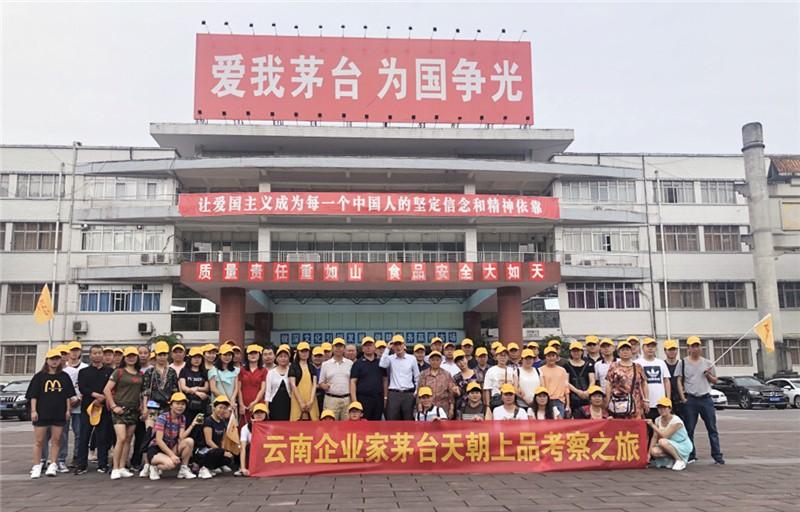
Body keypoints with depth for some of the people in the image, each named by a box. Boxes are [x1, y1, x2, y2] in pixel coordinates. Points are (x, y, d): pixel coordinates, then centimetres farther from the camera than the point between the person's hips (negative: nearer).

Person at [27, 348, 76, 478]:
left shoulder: (64, 376, 7)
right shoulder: (40, 376, 3)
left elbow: (68, 395, 9)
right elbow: (33, 395, 1)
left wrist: (68, 410, 3)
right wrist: (33, 410, -6)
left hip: (59, 413, 1)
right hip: (42, 413, -1)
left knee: (56, 439, 4)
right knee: (39, 440, 3)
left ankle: (53, 465, 12)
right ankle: (36, 466, 10)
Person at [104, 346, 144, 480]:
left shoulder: (140, 375, 13)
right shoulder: (118, 372, -1)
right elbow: (106, 390, -6)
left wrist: (143, 407, 5)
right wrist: (113, 406, -10)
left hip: (134, 411, 5)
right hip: (120, 409, -5)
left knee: (128, 439, 7)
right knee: (121, 438, -13)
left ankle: (122, 468, 16)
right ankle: (115, 469, -5)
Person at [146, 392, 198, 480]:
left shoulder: (182, 418, 2)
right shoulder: (162, 418, -17)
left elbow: (181, 437, -12)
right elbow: (159, 440, -22)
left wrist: (192, 425, -22)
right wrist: (172, 455, -27)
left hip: (170, 448, 6)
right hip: (155, 449, -6)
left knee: (189, 441, -21)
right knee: (171, 464, -36)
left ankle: (184, 469, -7)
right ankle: (154, 467, -2)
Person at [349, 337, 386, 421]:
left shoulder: (380, 362, 13)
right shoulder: (358, 364, 2)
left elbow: (384, 380, 16)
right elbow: (353, 382, -3)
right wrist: (354, 400, -12)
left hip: (378, 399, 4)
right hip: (363, 398, -4)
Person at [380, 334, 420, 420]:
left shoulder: (412, 359, 6)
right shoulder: (390, 359, 4)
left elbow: (417, 378, 12)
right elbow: (382, 365, -19)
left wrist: (416, 392, 6)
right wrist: (387, 349, -13)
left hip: (408, 394, 1)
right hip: (394, 394, -1)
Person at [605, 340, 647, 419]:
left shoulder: (638, 367, 14)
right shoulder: (614, 366, 8)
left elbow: (643, 384, 16)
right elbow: (608, 385, 5)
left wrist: (645, 400, 8)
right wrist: (608, 401, -1)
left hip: (636, 403, 2)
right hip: (618, 403, -2)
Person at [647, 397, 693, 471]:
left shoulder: (676, 421, -20)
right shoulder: (658, 420, -1)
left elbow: (664, 436, -27)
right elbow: (655, 437, -3)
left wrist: (652, 425, -26)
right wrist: (649, 453, -11)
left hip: (683, 447, -5)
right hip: (671, 445, 5)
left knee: (662, 441, -33)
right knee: (654, 451, -25)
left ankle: (680, 461, -14)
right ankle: (673, 459, 1)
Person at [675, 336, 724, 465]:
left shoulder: (707, 363, 9)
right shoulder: (683, 363, 2)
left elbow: (715, 381, 14)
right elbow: (679, 381, 2)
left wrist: (708, 375, -6)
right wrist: (683, 397, -7)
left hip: (706, 398, 2)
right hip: (690, 399, -2)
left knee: (712, 428, 2)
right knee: (689, 429, 3)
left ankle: (717, 455, 7)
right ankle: (690, 455, 11)